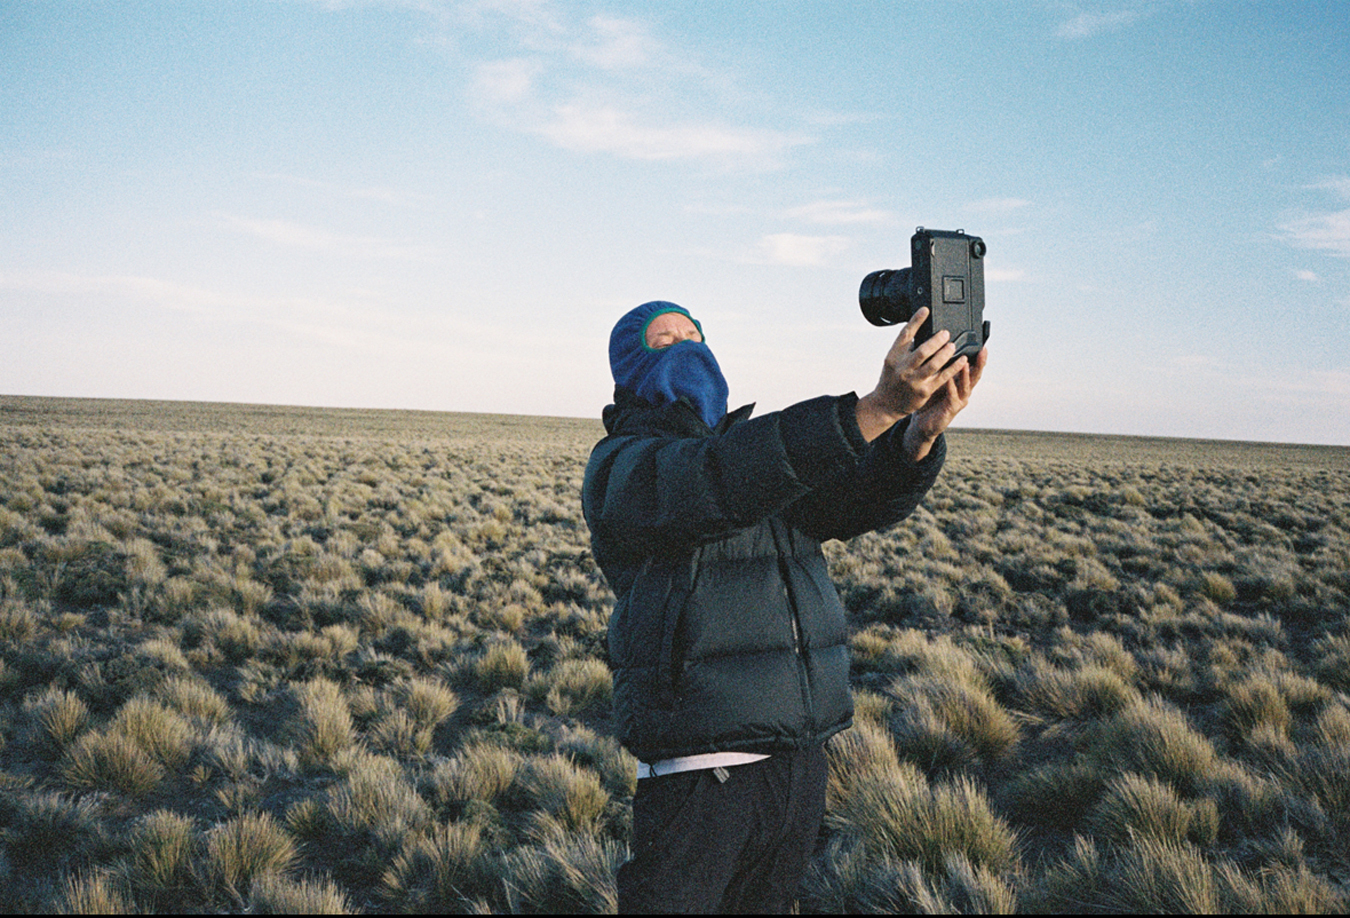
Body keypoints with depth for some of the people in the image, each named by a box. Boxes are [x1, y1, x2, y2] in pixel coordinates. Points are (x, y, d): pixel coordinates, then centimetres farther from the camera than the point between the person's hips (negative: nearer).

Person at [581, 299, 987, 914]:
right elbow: (719, 481, -27)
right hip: (699, 768, -6)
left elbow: (860, 499, -1)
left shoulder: (766, 449, 16)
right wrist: (877, 408, -34)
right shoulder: (620, 467, -6)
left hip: (800, 761, 7)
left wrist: (922, 432, -23)